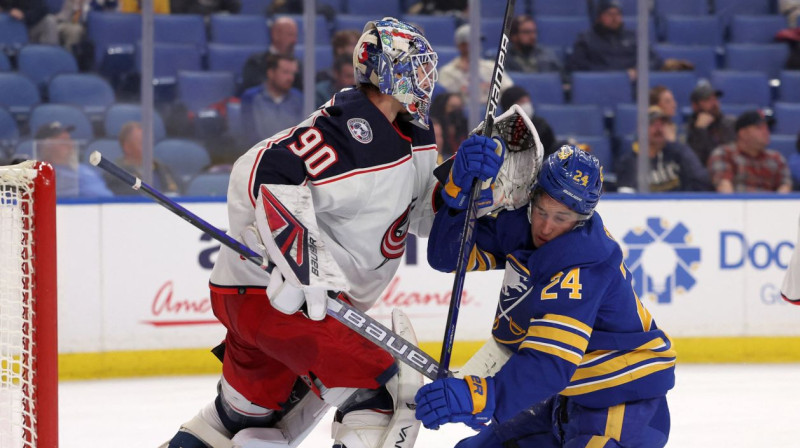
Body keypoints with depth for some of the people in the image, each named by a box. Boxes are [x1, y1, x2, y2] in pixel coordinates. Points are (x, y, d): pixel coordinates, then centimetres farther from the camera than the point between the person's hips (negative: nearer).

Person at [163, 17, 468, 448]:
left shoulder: (412, 137, 8)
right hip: (267, 294, -11)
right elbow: (263, 177, -31)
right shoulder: (352, 133, -23)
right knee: (386, 392, -17)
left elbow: (423, 213, 16)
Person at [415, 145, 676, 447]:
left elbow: (550, 364, -38)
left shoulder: (582, 266, -29)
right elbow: (448, 255, 0)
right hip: (572, 395, 9)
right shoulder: (520, 224, -3)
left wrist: (478, 397, -51)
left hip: (625, 398, -9)